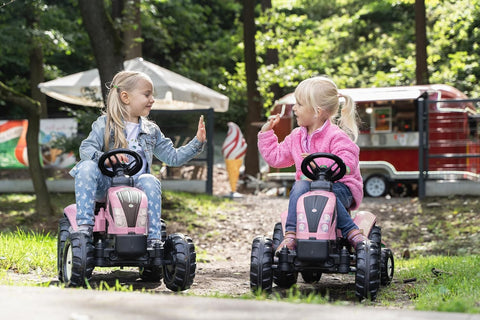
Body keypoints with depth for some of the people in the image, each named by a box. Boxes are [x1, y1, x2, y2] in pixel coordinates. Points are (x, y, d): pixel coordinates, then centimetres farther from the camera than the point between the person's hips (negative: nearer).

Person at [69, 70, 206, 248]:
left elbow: (173, 157, 18)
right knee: (87, 166, -30)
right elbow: (86, 149, -11)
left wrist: (197, 142, 6)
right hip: (105, 185, -2)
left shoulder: (151, 131, 16)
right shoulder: (105, 124, 2)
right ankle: (85, 225, -31)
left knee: (150, 181, -29)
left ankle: (154, 239, -27)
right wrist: (105, 158, -32)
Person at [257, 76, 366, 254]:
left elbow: (348, 164, -21)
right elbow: (275, 157, 20)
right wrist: (266, 132, 17)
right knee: (300, 186, -29)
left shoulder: (336, 137, -11)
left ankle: (352, 232, -32)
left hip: (342, 188, -5)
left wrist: (319, 162, -29)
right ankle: (291, 234, -35)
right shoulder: (296, 137, 12)